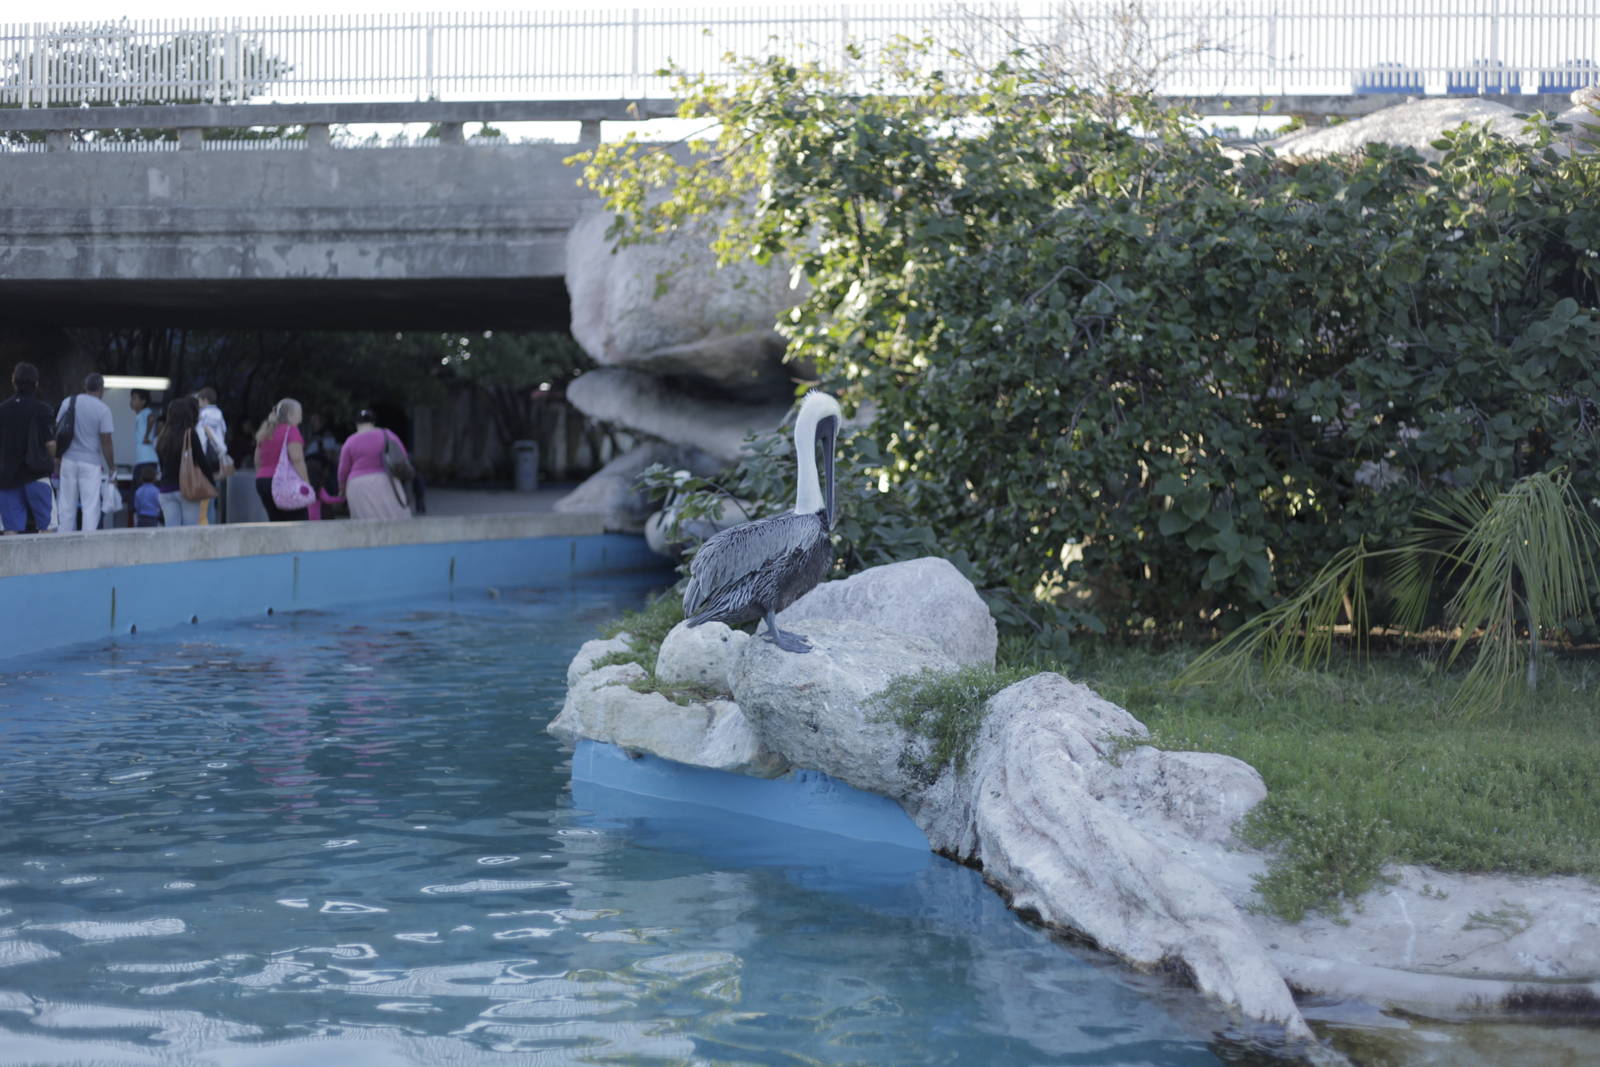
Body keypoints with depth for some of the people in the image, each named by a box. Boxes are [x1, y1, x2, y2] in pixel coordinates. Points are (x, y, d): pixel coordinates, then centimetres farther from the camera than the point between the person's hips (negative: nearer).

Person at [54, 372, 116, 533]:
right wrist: (111, 466, 2)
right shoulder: (103, 409, -8)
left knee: (67, 506, 10)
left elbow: (57, 431, 8)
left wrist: (58, 457, 18)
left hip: (68, 460, 4)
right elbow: (106, 441, -8)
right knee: (91, 507, -2)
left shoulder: (68, 402, 4)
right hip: (91, 463, -4)